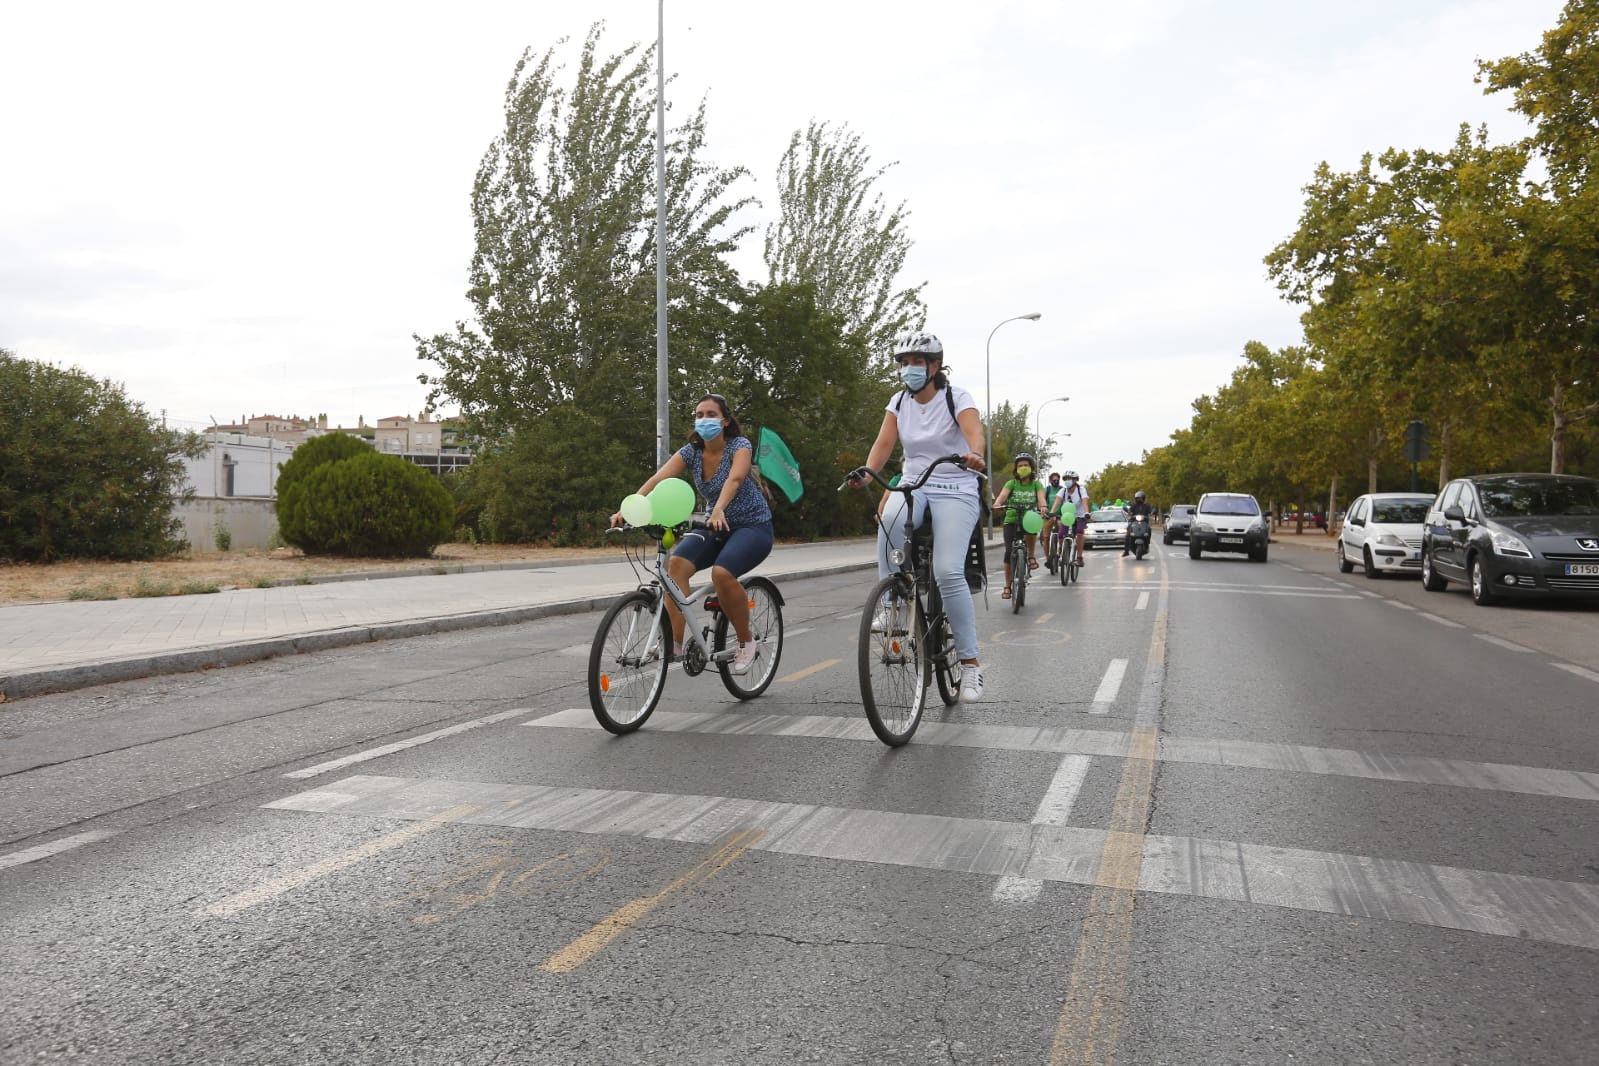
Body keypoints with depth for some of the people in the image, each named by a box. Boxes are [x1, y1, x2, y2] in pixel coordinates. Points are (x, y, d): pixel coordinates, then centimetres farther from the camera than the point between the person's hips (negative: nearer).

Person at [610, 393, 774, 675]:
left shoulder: (740, 445, -16)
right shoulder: (691, 452, -4)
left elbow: (735, 478, -37)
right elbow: (658, 479, -19)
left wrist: (719, 509, -57)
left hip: (753, 525, -5)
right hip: (716, 525, 5)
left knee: (722, 572, -32)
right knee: (677, 563, -24)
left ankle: (746, 643, -10)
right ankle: (675, 641, -21)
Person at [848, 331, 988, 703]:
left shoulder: (957, 397, -7)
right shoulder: (899, 402, 7)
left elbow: (974, 432, -26)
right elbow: (884, 442, -4)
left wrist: (974, 455, -49)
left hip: (955, 491, -3)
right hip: (913, 486, 4)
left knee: (948, 571, -22)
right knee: (890, 519, -34)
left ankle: (971, 663, -12)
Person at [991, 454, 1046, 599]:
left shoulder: (1036, 484, 5)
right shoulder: (1011, 483, 3)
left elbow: (1041, 497, -14)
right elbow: (1003, 495, -15)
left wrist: (1043, 507, -37)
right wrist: (997, 504, -38)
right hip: (1011, 520, 0)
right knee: (1009, 552, -12)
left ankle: (1031, 556, -9)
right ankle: (1007, 586, 0)